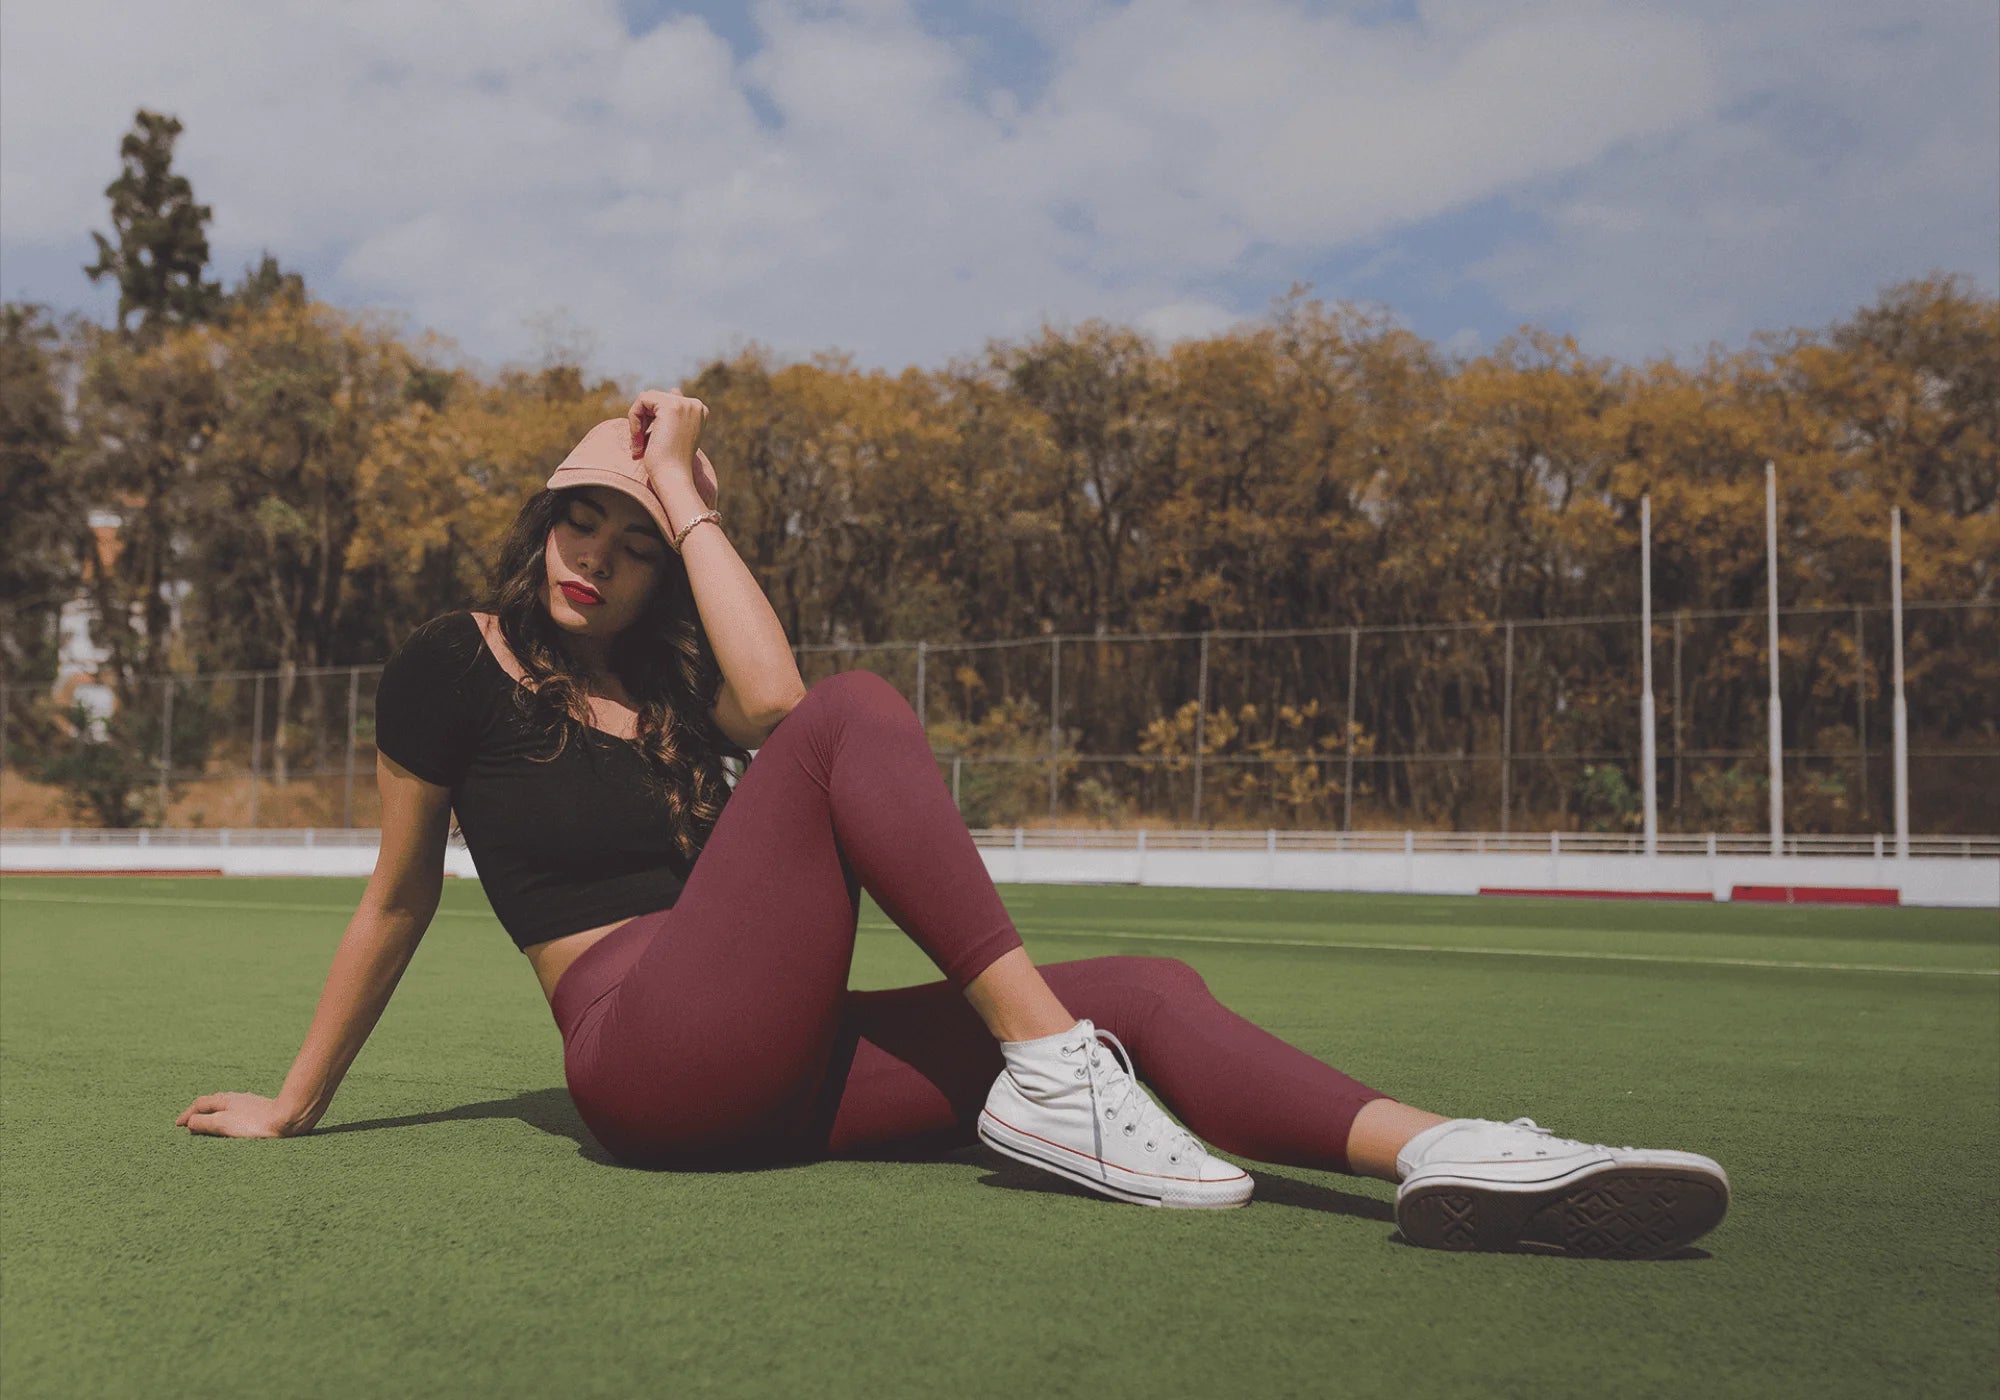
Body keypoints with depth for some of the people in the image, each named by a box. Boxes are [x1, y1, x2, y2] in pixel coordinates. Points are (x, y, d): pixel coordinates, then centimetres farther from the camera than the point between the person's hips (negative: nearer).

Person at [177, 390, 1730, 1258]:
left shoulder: (674, 688, 21)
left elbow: (772, 700, -3)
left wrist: (686, 497, 4)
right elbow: (398, 903, 12)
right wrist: (293, 1107, 16)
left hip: (768, 1072, 6)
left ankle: (1437, 1150, -34)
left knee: (1151, 987, -12)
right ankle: (1047, 1074, -31)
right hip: (643, 1057, -6)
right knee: (861, 714, -24)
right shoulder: (456, 668, 7)